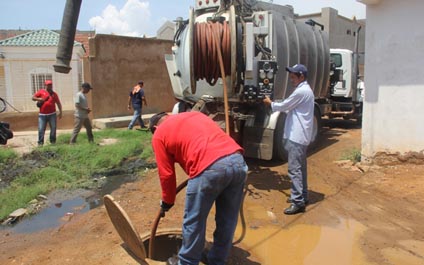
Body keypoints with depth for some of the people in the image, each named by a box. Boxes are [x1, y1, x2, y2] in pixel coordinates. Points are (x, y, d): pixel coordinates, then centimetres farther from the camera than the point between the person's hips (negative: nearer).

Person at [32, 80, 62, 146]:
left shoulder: (54, 94, 11)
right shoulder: (41, 92, 7)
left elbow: (58, 103, 13)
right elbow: (33, 97, 9)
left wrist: (60, 112, 7)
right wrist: (39, 99, -10)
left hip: (52, 114, 2)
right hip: (42, 115, -1)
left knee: (53, 128, 3)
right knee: (41, 129, -2)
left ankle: (53, 142, 14)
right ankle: (40, 143, 6)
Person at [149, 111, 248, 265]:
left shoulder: (159, 135, 16)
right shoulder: (195, 114, 32)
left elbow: (167, 174, 14)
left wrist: (167, 201, 30)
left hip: (210, 168, -6)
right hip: (238, 160, 7)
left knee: (194, 222, 16)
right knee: (227, 220, 21)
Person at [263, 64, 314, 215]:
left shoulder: (301, 91, -16)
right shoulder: (305, 90, 18)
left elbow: (284, 106, -11)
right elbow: (290, 108, 19)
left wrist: (270, 103, 6)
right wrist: (275, 105, 8)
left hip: (296, 136, -11)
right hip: (300, 136, 11)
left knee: (294, 169, -9)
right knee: (300, 167, 16)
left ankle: (298, 202, -6)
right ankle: (302, 196, 26)